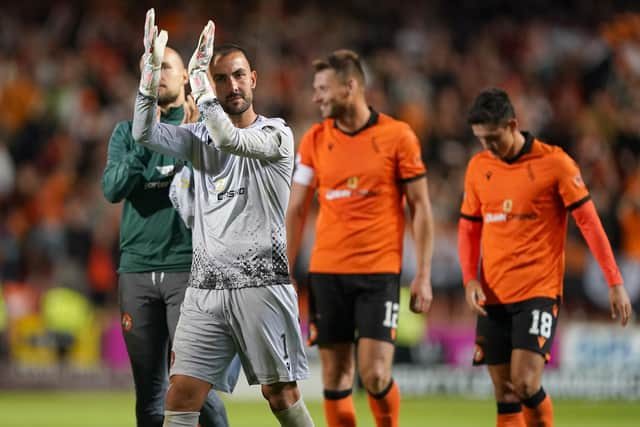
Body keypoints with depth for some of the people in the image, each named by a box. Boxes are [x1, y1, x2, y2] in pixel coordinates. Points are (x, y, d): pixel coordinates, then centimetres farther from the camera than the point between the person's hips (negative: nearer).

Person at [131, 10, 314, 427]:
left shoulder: (277, 134, -1)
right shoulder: (201, 136, 12)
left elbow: (230, 139, -20)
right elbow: (145, 133, -3)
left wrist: (197, 74, -20)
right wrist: (153, 67, -13)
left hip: (262, 285, -3)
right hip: (207, 287, 3)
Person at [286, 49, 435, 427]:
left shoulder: (397, 136, -3)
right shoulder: (314, 140, 6)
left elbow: (421, 207, 0)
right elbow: (296, 210, 10)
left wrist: (424, 276, -5)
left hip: (379, 272, -3)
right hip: (327, 272, 3)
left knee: (375, 375, -11)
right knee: (335, 377, 2)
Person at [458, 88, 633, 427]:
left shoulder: (553, 163, -7)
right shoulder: (478, 167, 7)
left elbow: (588, 222, -5)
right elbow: (468, 228, 16)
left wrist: (615, 283, -6)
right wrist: (470, 279, 1)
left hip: (538, 291, -5)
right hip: (492, 296, 5)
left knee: (525, 383, -17)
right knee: (504, 395, 4)